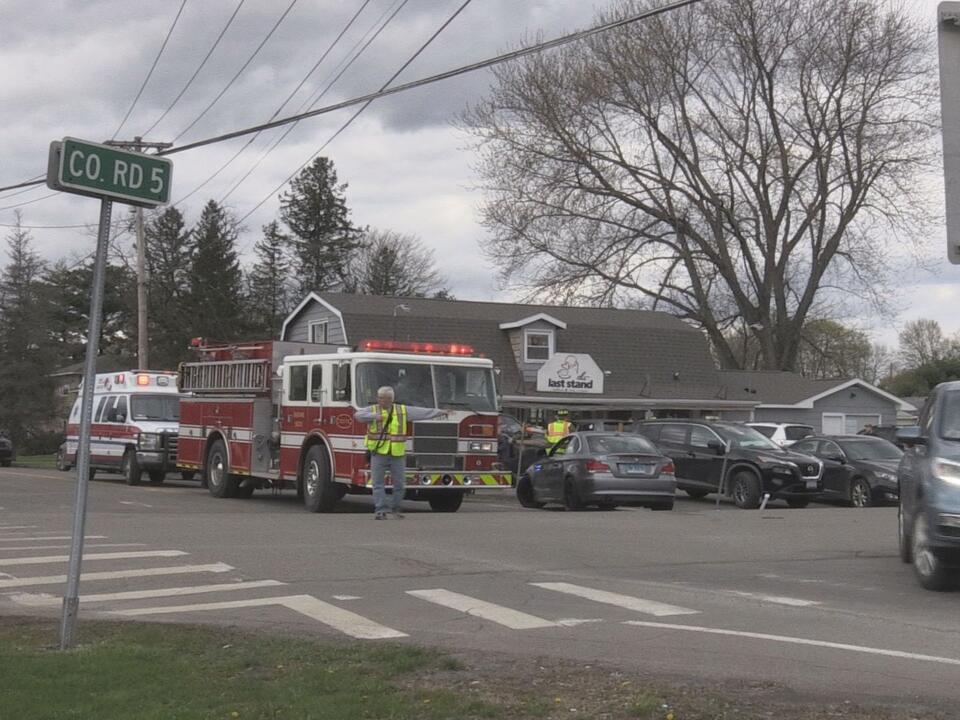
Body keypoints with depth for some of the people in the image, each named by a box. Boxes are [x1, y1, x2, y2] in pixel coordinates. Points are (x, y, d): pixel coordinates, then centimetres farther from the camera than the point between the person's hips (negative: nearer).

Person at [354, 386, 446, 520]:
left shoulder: (403, 411, 6)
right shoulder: (373, 410, 1)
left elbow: (422, 412, 9)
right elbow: (358, 414, -14)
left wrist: (438, 412, 8)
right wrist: (373, 416, -27)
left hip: (398, 454, 2)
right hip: (379, 453, -2)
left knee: (400, 483, 8)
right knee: (378, 483, -4)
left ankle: (396, 508, 26)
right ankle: (380, 510, -2)